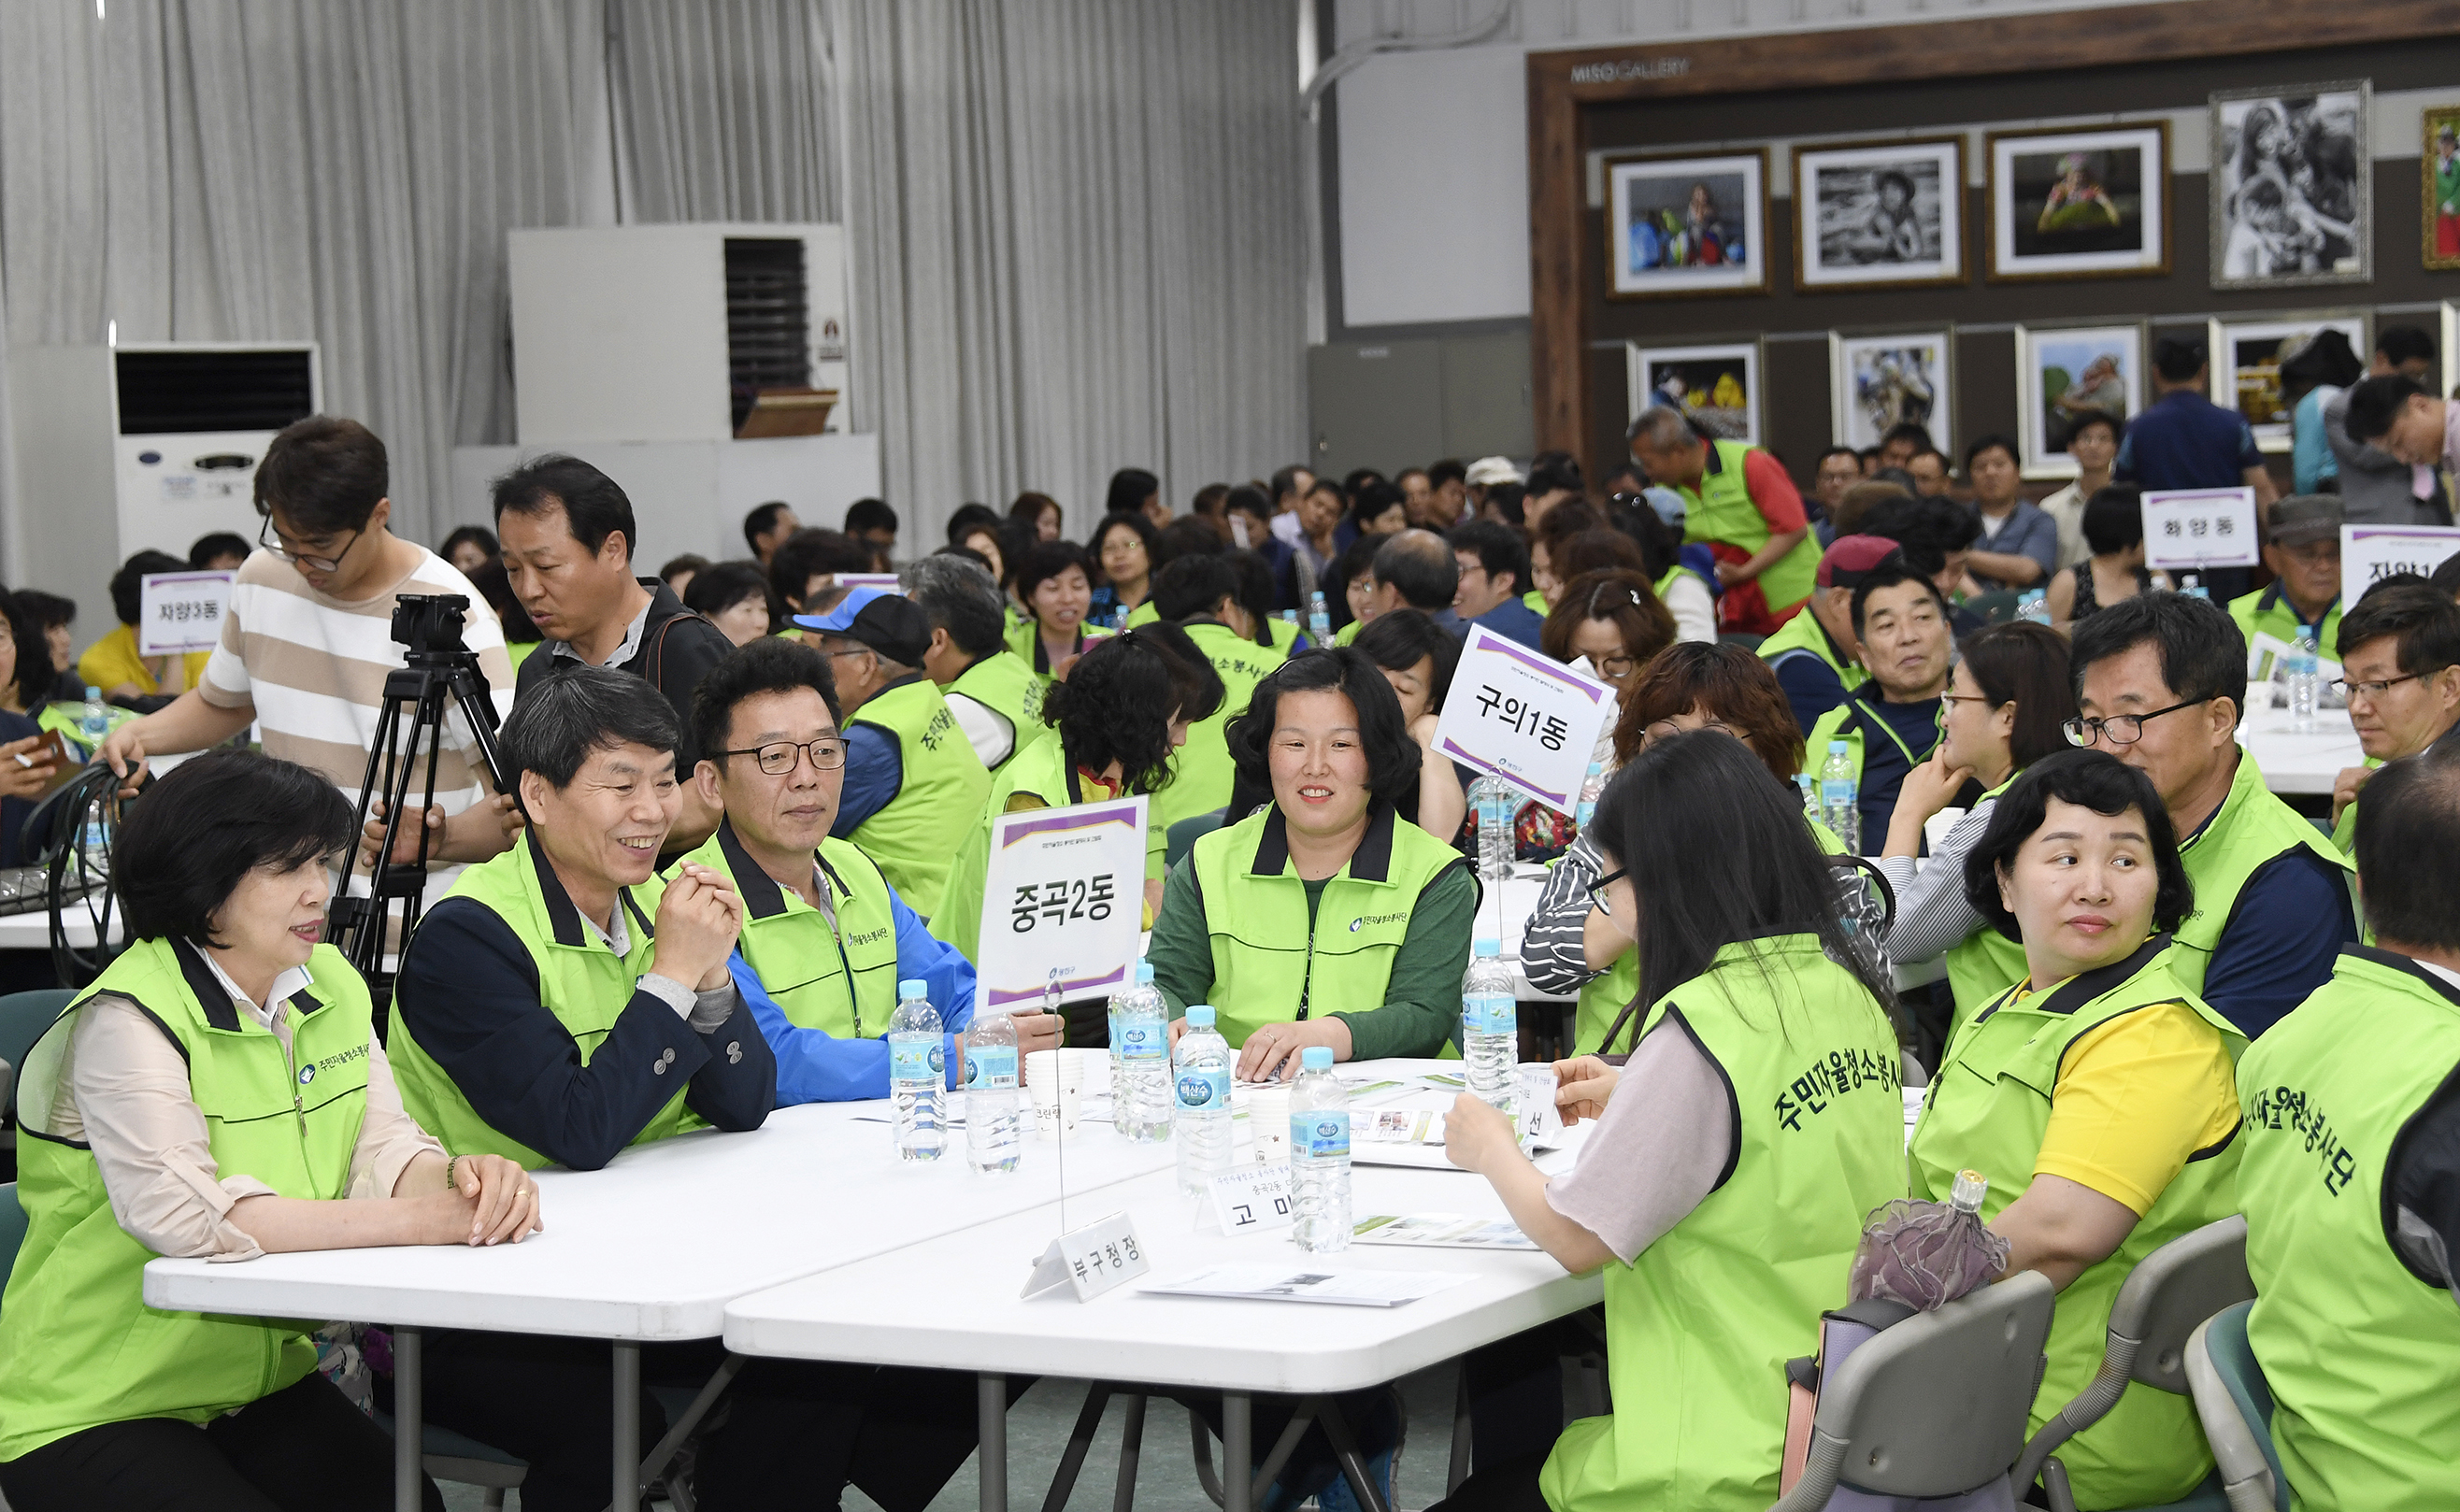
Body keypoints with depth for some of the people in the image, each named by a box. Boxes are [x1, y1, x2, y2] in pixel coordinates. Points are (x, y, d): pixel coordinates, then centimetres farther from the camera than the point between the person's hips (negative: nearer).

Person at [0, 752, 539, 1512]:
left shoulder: (329, 985, 6)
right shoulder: (127, 1020, -18)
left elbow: (381, 1145, -1)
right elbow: (183, 1215, -31)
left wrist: (461, 1177, -27)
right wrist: (422, 1219, -32)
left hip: (259, 1379, 6)